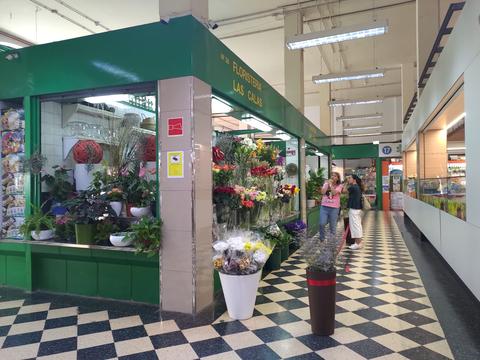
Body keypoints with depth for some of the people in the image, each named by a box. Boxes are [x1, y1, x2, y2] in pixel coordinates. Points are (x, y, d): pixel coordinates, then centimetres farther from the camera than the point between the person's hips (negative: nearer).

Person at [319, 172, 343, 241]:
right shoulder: (326, 183, 10)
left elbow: (334, 192, -16)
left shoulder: (339, 186, 1)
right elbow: (323, 192, -5)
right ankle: (322, 238, 13)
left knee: (332, 225, 4)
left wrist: (331, 184, -10)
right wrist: (327, 183, -5)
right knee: (322, 223, -7)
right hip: (324, 206, 2)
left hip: (334, 207, -2)